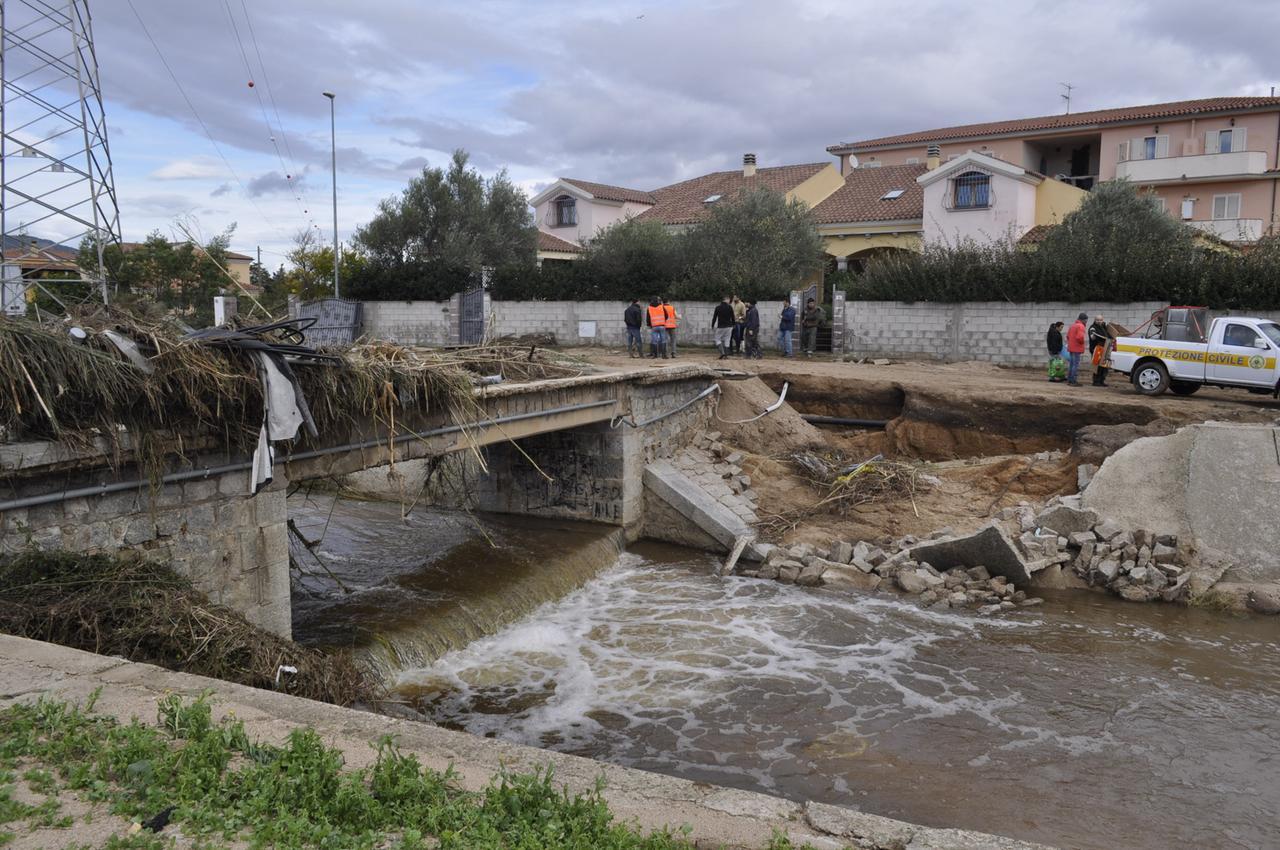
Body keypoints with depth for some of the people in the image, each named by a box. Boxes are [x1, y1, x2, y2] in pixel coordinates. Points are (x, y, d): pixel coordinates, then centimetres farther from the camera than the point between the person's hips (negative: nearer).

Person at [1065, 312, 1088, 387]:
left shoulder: (1073, 325, 14)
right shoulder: (1080, 326, -14)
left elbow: (1068, 335, 19)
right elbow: (1080, 337, -25)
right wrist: (1082, 342, -7)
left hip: (1071, 348, 9)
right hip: (1077, 349, -9)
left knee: (1071, 364, 14)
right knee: (1076, 365, -6)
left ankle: (1069, 380, 18)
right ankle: (1074, 381, -5)